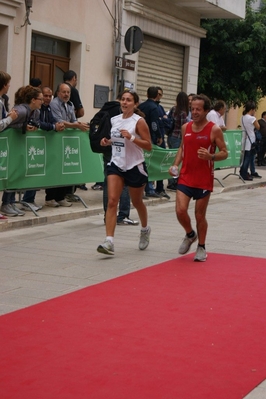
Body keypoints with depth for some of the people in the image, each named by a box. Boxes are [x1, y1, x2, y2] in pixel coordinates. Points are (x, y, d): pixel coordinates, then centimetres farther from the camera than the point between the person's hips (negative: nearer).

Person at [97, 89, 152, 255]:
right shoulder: (115, 120, 6)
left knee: (137, 202, 15)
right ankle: (109, 242, -18)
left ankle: (145, 229, 45)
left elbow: (149, 146, -12)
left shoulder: (139, 121, -10)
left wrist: (131, 137, -26)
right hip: (116, 165, 4)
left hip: (135, 167, -4)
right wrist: (107, 141, 1)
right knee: (112, 201, -12)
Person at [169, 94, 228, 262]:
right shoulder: (186, 127, 5)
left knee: (200, 215, 5)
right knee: (180, 210, -10)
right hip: (185, 177, 3)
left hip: (204, 180, -3)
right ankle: (190, 235, 21)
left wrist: (210, 157, -25)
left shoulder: (214, 130, -8)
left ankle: (201, 247, 25)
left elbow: (224, 153, -5)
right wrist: (175, 165, 3)